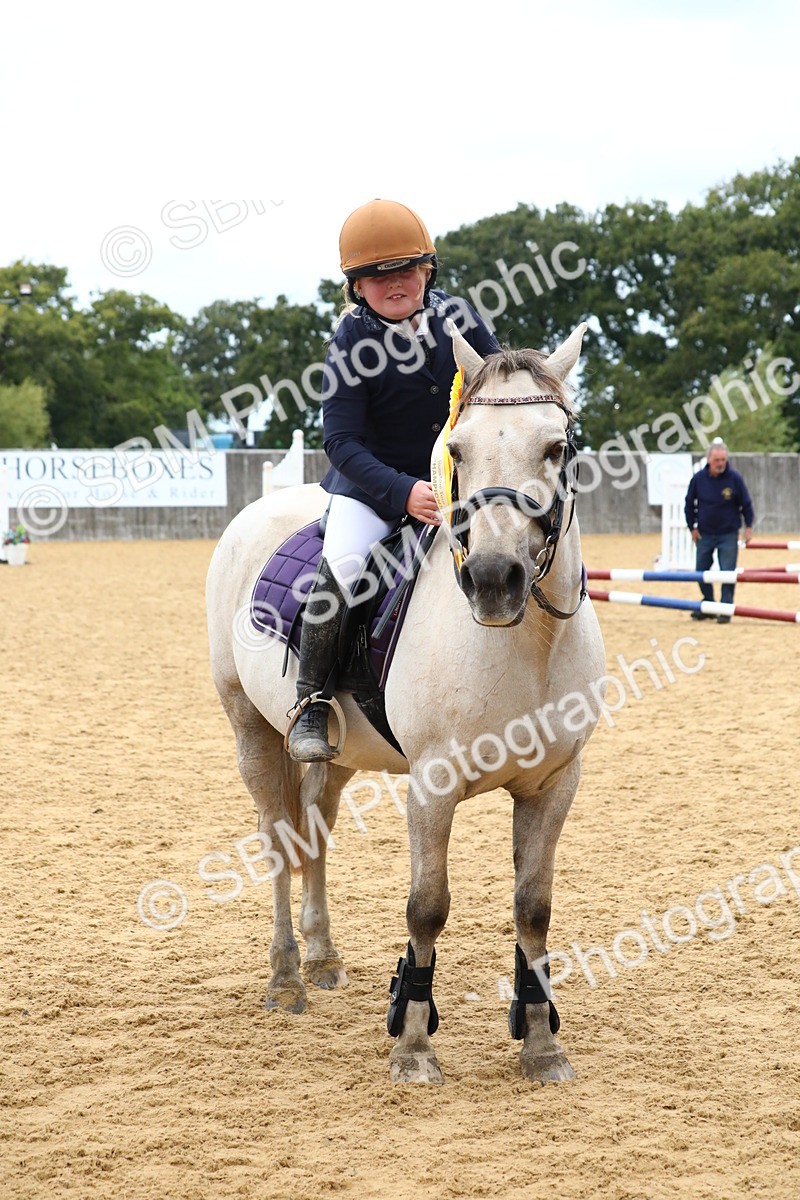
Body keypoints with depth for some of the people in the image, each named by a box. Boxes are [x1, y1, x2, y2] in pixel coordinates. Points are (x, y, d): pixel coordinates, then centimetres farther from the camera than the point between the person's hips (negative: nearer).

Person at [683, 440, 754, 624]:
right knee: (701, 571, 8)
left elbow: (746, 504, 0)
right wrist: (692, 527, 4)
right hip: (704, 534, 2)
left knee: (728, 572, -5)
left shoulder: (734, 478, -11)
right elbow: (689, 504, 5)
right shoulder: (698, 478, -7)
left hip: (728, 534, -2)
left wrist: (748, 526, 0)